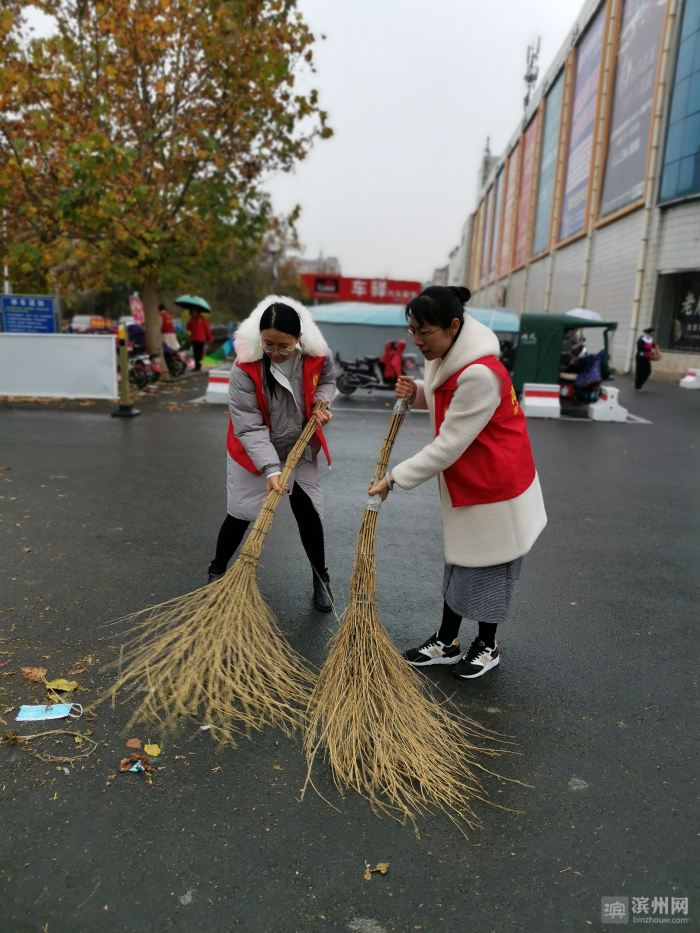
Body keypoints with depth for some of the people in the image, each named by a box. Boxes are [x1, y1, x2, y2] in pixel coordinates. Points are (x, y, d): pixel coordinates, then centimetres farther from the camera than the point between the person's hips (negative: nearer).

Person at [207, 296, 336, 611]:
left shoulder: (318, 356, -19)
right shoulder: (245, 367, -29)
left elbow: (327, 381, 6)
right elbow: (248, 426, -28)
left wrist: (321, 404, -16)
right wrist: (270, 469, -37)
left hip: (301, 449, 3)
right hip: (252, 452, -2)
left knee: (309, 513, 6)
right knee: (239, 514, 5)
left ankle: (321, 579, 25)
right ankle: (217, 572, 30)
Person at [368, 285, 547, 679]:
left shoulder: (480, 374, -31)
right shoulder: (447, 358, -2)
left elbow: (448, 447, -28)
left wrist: (396, 478, -20)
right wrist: (417, 392, -5)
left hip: (496, 485, -9)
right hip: (464, 484, 9)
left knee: (487, 565, 9)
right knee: (459, 559, 17)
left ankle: (487, 646, 31)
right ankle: (447, 642, 32)